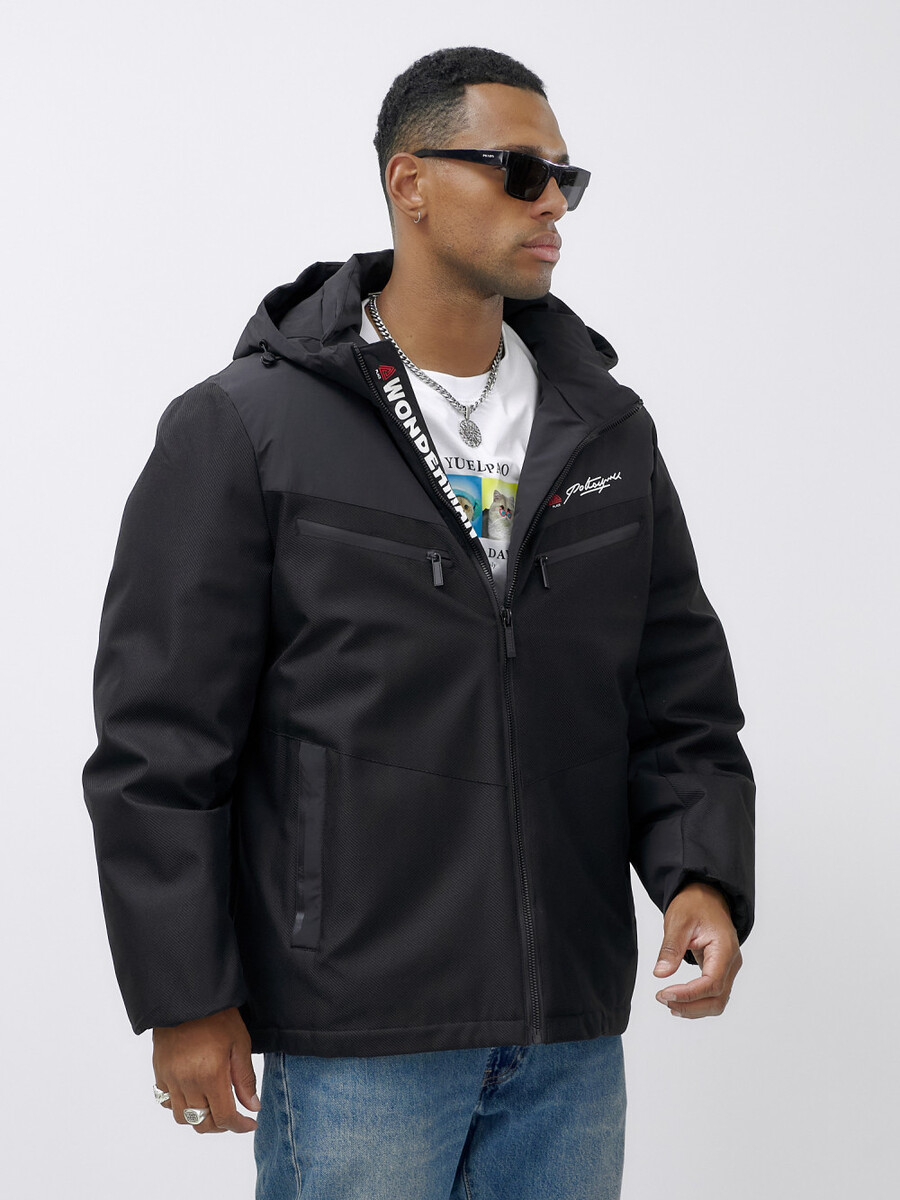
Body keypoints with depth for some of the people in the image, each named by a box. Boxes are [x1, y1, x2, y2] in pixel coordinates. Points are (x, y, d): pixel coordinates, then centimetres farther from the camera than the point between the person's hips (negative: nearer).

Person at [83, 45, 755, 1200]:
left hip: (574, 1037, 5)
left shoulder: (607, 427, 9)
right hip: (356, 1038, -4)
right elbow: (161, 740, -6)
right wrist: (184, 1000, -8)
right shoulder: (242, 429, -5)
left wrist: (704, 874, -6)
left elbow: (682, 699, 12)